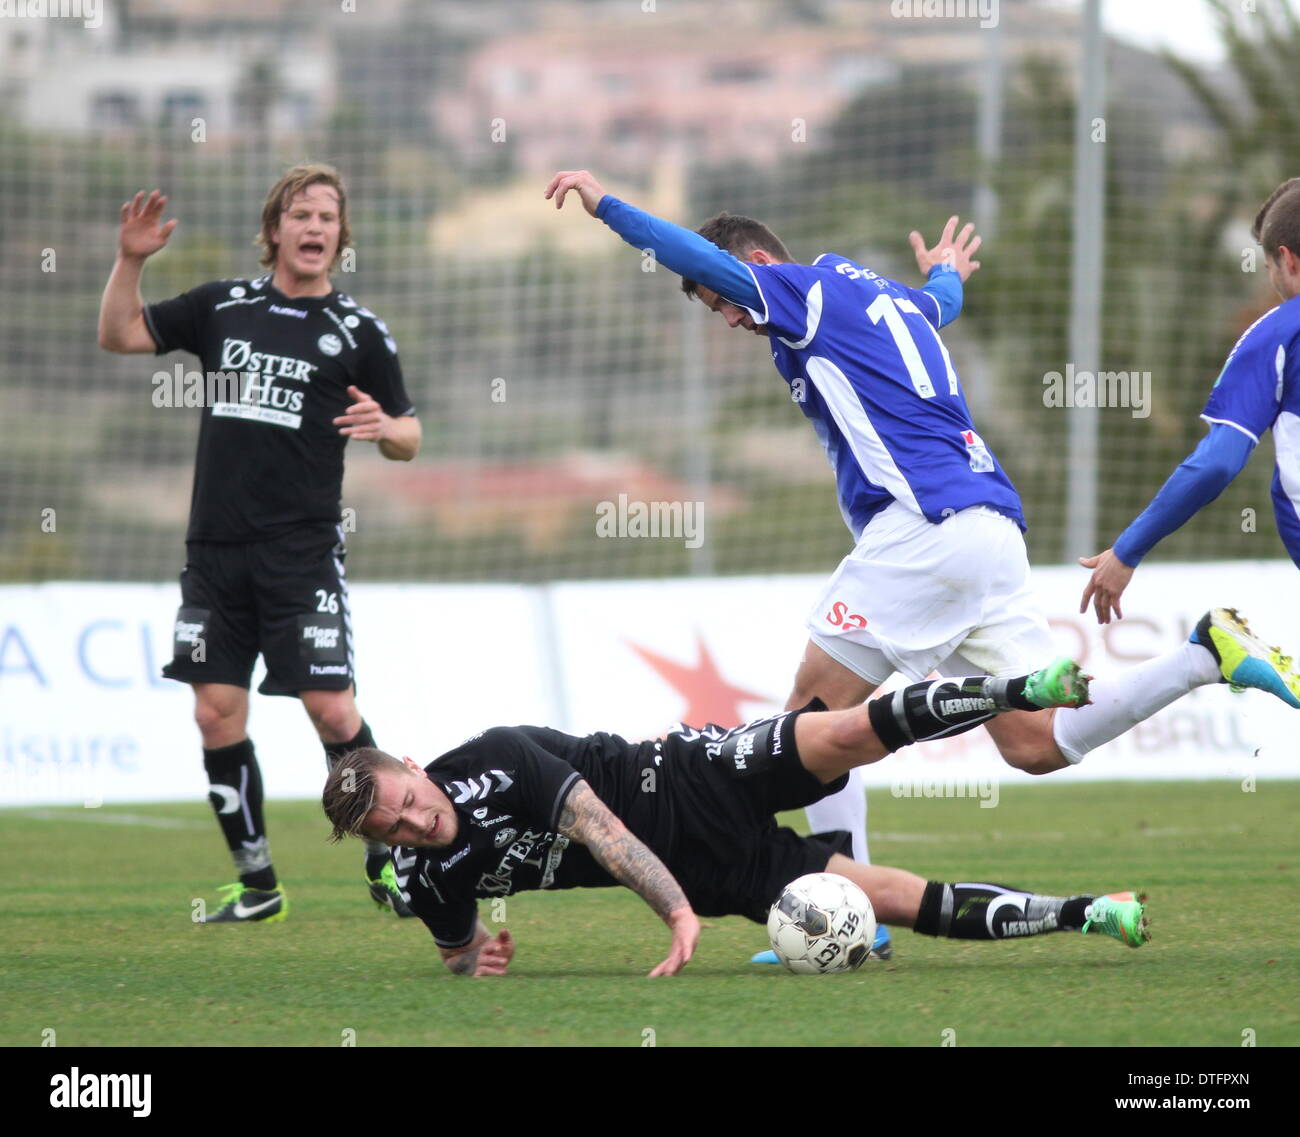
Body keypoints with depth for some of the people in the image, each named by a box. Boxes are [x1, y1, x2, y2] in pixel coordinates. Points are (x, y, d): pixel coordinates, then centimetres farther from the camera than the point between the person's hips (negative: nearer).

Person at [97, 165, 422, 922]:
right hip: (216, 547, 3)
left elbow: (409, 438, 6)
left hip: (304, 552, -3)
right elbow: (120, 334, 16)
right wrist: (130, 261, 1)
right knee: (217, 712, 2)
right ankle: (257, 884, 11)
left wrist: (386, 428, -17)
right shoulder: (224, 307, 9)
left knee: (332, 709, -10)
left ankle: (387, 861, 6)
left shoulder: (358, 331, 2)